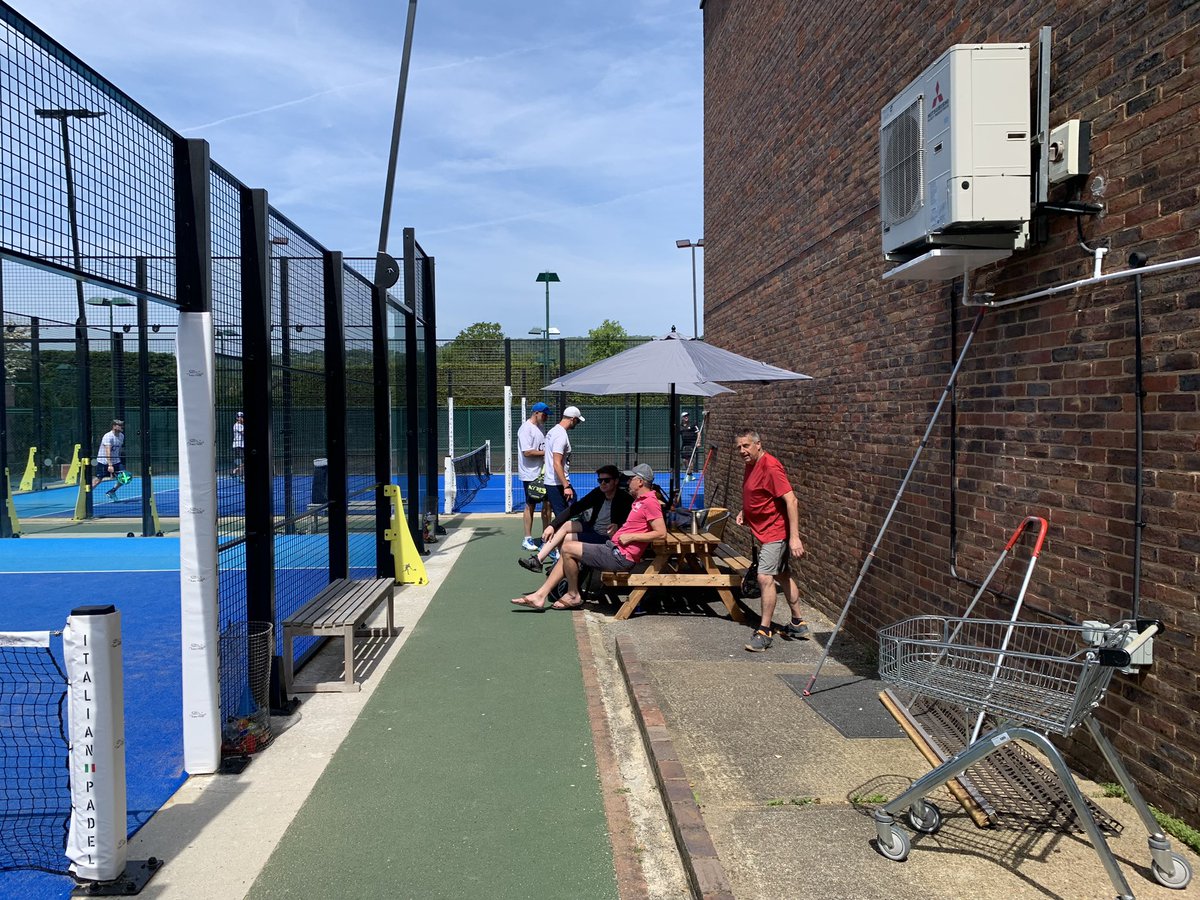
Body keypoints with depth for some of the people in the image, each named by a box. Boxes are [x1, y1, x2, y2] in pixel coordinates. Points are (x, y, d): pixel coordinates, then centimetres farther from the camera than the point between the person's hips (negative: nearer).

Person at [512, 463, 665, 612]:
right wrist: (618, 529, 14)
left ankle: (573, 596, 5)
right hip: (613, 548, 11)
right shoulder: (639, 500, 18)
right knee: (567, 553, 10)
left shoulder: (650, 502, -13)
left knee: (567, 548, -11)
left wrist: (631, 536, -17)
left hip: (621, 556, -11)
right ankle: (540, 596, 7)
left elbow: (661, 533, -21)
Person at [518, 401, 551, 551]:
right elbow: (527, 452, -22)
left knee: (547, 503, 10)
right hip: (530, 475, -8)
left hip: (542, 473, 8)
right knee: (530, 505, -1)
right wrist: (545, 452, -16)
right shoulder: (526, 428, -15)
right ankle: (527, 539, 8)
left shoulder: (539, 427, 13)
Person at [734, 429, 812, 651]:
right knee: (782, 575, 17)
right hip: (765, 531, 10)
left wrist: (794, 537, -30)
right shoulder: (751, 465, 8)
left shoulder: (770, 466, -22)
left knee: (765, 577, -13)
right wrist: (744, 512, 8)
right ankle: (798, 624, 29)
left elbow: (791, 500, -26)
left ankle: (764, 631, -6)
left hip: (775, 531, -10)